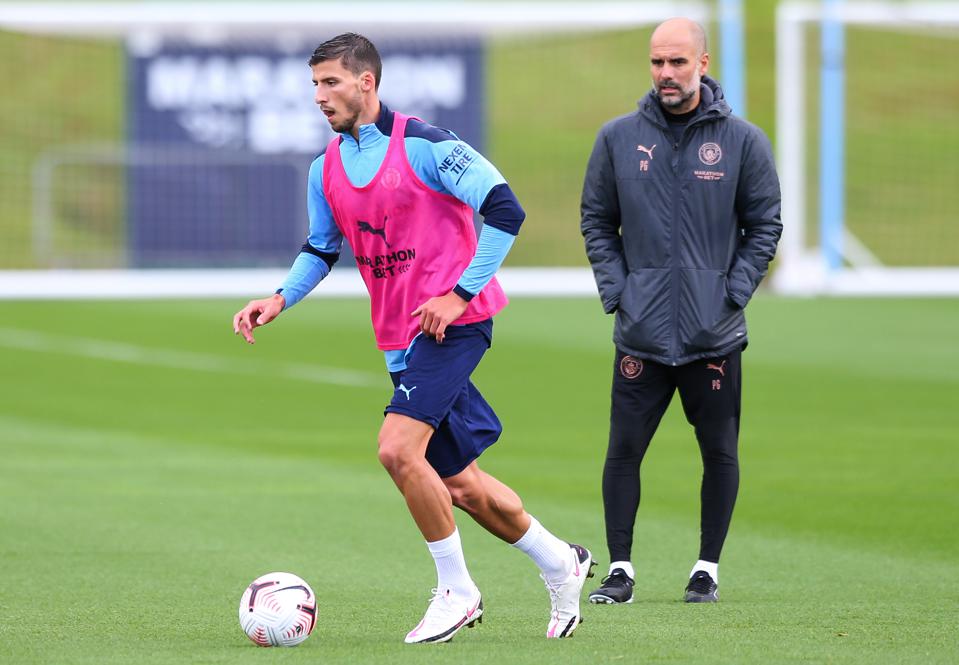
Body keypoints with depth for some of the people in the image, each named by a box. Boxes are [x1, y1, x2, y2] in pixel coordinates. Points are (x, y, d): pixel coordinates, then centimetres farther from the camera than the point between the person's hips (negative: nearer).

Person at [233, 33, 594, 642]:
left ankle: (456, 591, -7)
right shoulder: (326, 169, 9)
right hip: (401, 337, 8)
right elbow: (323, 248, 23)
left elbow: (505, 210, -15)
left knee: (399, 448, -22)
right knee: (459, 484, 10)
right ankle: (560, 563, 30)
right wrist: (281, 299, 6)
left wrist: (459, 294, -19)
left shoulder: (422, 145, -13)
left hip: (453, 321, -8)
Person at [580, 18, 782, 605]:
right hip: (640, 332, 1)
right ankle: (621, 568, 7)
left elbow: (765, 226, 5)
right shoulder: (618, 138, 3)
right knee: (624, 450, -2)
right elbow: (597, 222, 10)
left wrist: (732, 294, -6)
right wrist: (616, 292, -1)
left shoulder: (743, 141, 0)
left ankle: (708, 567, 16)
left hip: (716, 335, 0)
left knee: (720, 452, 5)